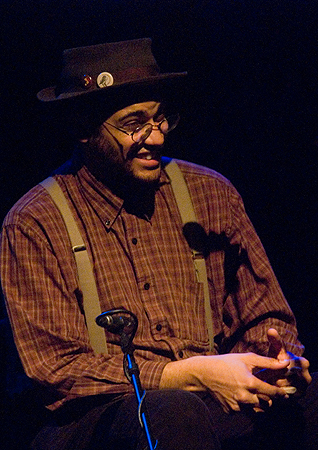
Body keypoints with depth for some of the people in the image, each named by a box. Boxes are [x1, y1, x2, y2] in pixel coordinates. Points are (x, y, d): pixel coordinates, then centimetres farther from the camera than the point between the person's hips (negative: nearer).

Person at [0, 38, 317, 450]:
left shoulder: (209, 194, 12)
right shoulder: (34, 225, -1)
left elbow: (262, 315, 17)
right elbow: (57, 369, -7)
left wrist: (278, 357, -10)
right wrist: (192, 374, -18)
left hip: (218, 405, 4)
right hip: (99, 416, -4)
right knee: (174, 412, -39)